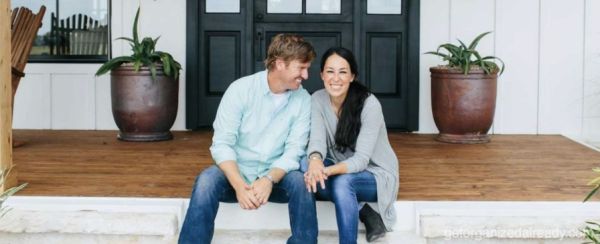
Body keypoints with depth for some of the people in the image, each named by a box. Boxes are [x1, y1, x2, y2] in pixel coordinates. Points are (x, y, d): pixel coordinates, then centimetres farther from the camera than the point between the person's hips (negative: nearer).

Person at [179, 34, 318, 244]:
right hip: (236, 172, -1)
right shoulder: (240, 89, -11)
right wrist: (239, 185, -32)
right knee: (207, 180, -32)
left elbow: (294, 151, -9)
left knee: (301, 182, -30)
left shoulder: (303, 100, -4)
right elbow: (221, 144, -15)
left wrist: (269, 179, -30)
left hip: (276, 176, 1)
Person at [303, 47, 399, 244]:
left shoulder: (369, 105, -23)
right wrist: (315, 161, -43)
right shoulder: (318, 99, -8)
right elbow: (317, 140, -19)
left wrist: (328, 171, -44)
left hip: (375, 174, -5)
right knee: (306, 166, -25)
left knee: (342, 182, -37)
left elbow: (361, 159, -27)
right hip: (341, 170, 5)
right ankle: (362, 211, -13)